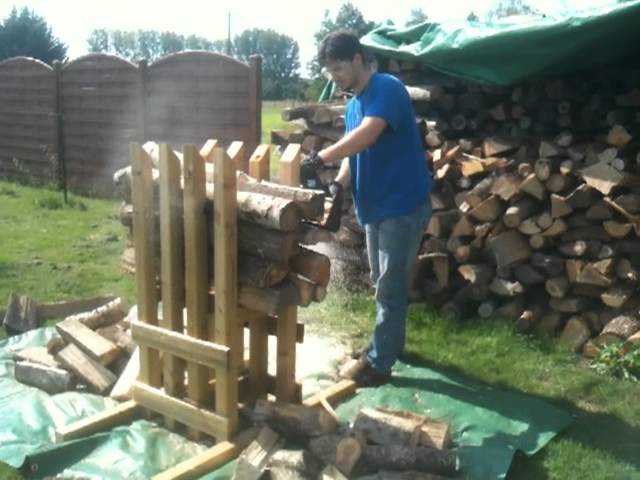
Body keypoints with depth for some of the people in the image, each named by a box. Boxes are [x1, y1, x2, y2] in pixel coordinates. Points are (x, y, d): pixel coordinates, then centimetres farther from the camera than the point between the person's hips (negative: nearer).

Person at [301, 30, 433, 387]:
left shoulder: (387, 89, -15)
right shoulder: (353, 105, 13)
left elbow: (367, 136, -31)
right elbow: (354, 153, 11)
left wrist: (320, 158, -36)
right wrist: (340, 183, -9)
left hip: (403, 204, -9)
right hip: (375, 205, 9)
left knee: (390, 286, -2)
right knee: (383, 283, 19)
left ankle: (380, 362, 6)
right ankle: (391, 342, 35)